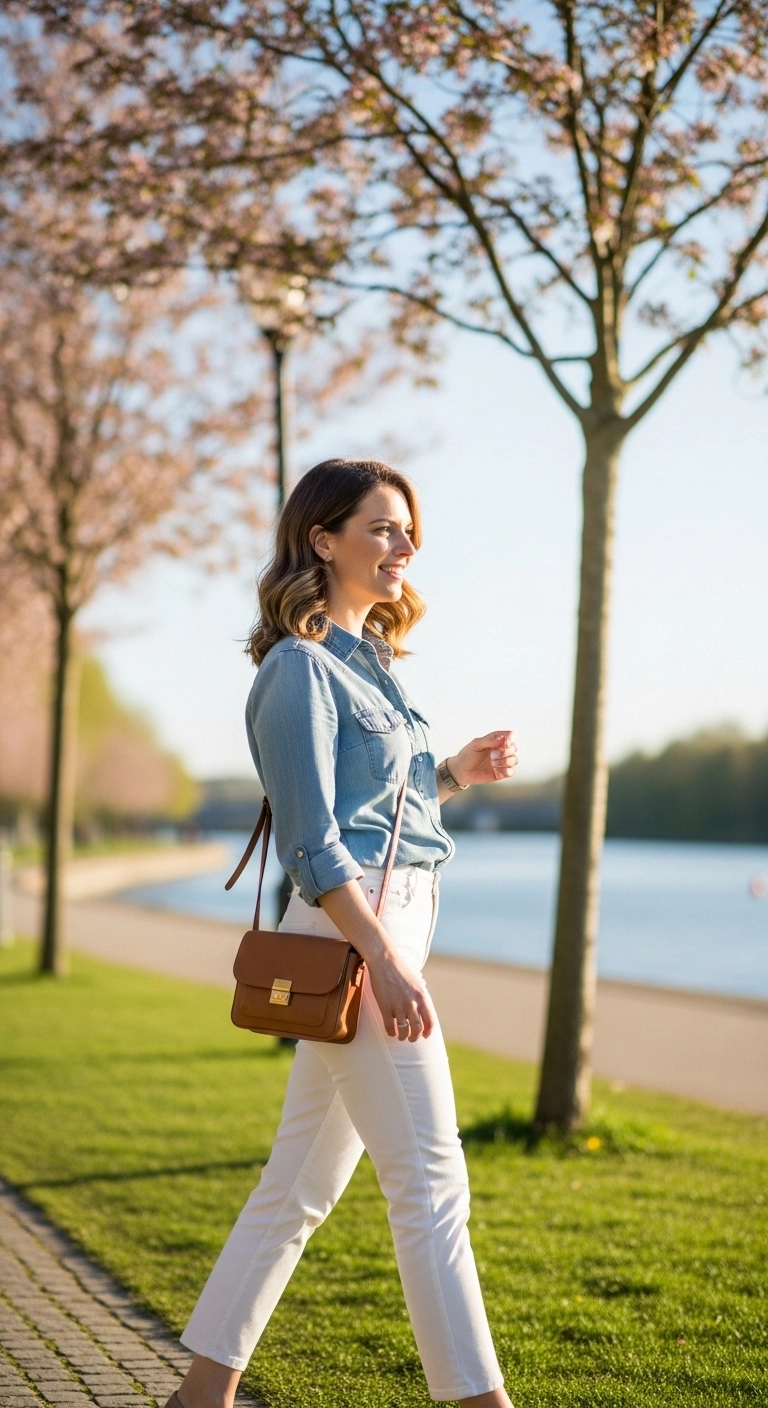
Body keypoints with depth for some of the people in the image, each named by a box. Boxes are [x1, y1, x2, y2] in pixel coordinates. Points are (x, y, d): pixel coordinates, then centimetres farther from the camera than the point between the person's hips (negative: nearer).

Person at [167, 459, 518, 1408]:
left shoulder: (366, 660, 18)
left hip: (389, 926, 9)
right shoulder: (301, 666, -10)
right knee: (429, 1182, -7)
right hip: (351, 932, -9)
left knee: (303, 1183, 12)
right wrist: (385, 958, -23)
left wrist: (457, 773, 11)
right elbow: (312, 839, -16)